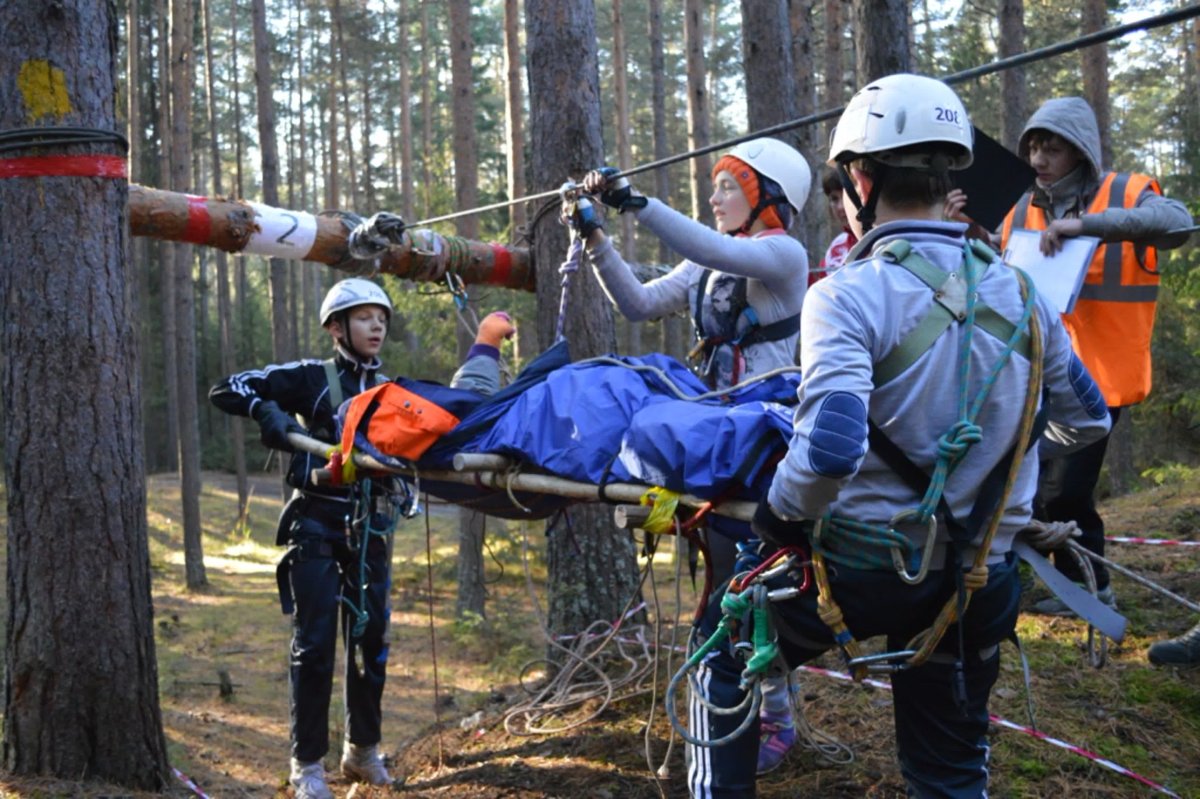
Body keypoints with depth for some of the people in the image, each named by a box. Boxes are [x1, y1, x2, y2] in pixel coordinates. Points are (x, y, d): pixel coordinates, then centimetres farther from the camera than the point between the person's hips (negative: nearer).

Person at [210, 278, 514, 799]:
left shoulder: (391, 389, 14)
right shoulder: (313, 378, -1)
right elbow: (226, 390, -2)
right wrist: (267, 412, -20)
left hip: (370, 530, 5)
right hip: (316, 525, -4)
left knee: (371, 641, 9)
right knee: (315, 644, -4)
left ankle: (363, 750, 24)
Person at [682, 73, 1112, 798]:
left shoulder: (850, 296, -18)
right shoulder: (1020, 295, 1)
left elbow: (830, 449, -32)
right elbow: (1086, 420, 15)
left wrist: (781, 513, -13)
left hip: (866, 570, -5)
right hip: (981, 586, 5)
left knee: (726, 638, 23)